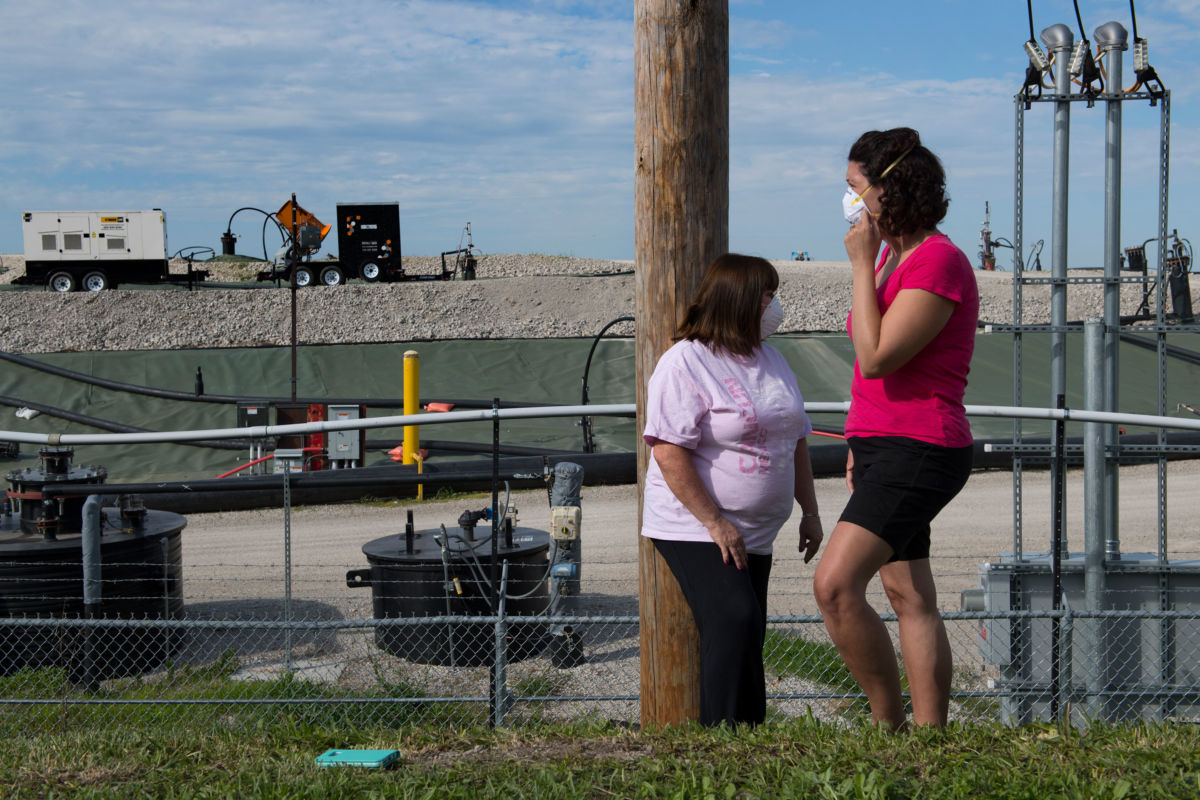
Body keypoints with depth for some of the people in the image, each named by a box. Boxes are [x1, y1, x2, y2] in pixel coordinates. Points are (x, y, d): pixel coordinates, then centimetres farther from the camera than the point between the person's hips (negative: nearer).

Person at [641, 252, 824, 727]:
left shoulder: (770, 359, 13)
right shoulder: (685, 363, -13)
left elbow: (795, 441, 20)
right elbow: (669, 452, -19)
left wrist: (809, 512, 16)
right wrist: (715, 523, -21)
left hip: (755, 532, 8)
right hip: (693, 527, -8)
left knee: (747, 636, 8)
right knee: (733, 620, -21)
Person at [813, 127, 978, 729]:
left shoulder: (938, 261, -15)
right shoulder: (892, 254, 14)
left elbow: (876, 358, -22)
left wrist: (862, 265, -15)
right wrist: (860, 446, 23)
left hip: (917, 450, -10)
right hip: (885, 448, 10)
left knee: (835, 585, -18)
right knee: (911, 600, 10)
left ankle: (890, 724, -6)